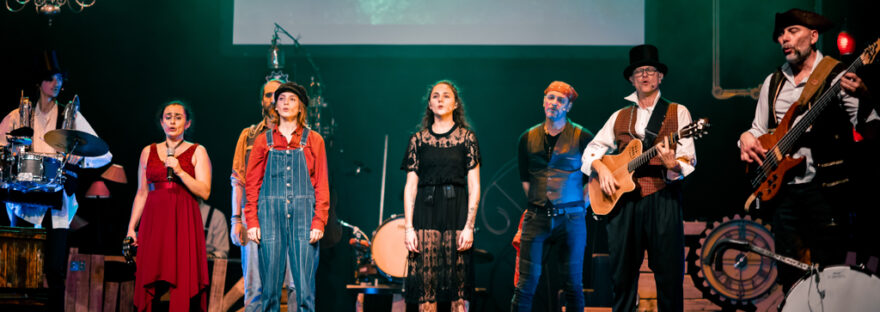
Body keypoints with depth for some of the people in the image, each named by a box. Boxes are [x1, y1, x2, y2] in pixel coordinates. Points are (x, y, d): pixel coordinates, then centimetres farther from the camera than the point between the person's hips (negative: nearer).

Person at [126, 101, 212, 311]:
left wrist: (180, 171, -13)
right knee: (149, 283, -3)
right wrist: (131, 228, 9)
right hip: (154, 222, 3)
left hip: (184, 223, -2)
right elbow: (141, 193, 15)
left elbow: (204, 192, -3)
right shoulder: (148, 152, 15)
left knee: (182, 283, -9)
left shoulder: (197, 152, 6)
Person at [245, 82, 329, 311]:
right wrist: (252, 221, -1)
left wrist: (319, 222, -5)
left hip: (303, 215, -1)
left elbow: (321, 185, 5)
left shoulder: (313, 141, 9)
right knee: (270, 286, -1)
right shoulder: (263, 141, 11)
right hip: (270, 216, 1)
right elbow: (252, 184, 9)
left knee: (305, 287, -4)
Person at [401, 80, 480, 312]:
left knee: (457, 282, -2)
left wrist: (469, 226, -7)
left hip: (457, 211, -1)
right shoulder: (418, 140, 9)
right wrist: (408, 227, -2)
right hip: (425, 212, 1)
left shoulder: (467, 138, 5)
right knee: (426, 286, -2)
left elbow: (474, 186, 2)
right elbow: (410, 186, 7)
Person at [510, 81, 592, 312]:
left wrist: (582, 204, 0)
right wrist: (536, 202, 13)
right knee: (525, 285, -3)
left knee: (573, 284, 4)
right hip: (536, 217, 2)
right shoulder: (528, 138, 8)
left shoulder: (582, 137, -1)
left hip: (570, 217, -2)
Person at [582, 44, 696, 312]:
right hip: (623, 201, 3)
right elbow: (592, 149, 20)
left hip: (662, 199, -3)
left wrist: (673, 165, -21)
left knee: (669, 275, -5)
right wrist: (601, 168, -1)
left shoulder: (677, 112, 8)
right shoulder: (620, 117, 17)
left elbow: (688, 162, 1)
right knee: (622, 273, 5)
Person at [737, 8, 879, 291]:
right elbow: (759, 129, 21)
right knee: (790, 276, 8)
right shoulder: (773, 83, 15)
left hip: (824, 186, -5)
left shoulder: (837, 77, -3)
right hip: (781, 186, 5)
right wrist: (746, 139, -3)